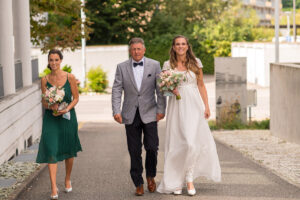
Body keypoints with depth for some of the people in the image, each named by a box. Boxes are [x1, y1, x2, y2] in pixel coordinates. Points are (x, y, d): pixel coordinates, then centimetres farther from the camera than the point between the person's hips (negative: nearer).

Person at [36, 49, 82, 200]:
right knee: (51, 150, -10)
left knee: (68, 150, 11)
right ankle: (54, 188, -11)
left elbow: (76, 98, 1)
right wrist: (51, 106, -15)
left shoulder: (69, 77, -4)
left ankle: (67, 179, 34)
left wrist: (67, 109, -15)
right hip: (50, 118, 0)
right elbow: (44, 101, 6)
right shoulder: (45, 80, 1)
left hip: (67, 117, 0)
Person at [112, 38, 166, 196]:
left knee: (152, 147, -7)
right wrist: (116, 111, -10)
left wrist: (161, 109, -5)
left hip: (149, 113, -1)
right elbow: (116, 90, 1)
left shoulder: (154, 65, 4)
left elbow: (160, 89, 3)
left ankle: (150, 176, 19)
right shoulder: (122, 67, 5)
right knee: (134, 152, 4)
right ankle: (138, 184, 14)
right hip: (130, 115, 1)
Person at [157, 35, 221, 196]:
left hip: (193, 106, 0)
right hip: (176, 106, 0)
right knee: (177, 143, -2)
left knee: (193, 142, -11)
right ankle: (176, 182, 7)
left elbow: (201, 86, 9)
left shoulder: (195, 63, 6)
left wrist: (206, 106, 3)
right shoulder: (168, 65, 6)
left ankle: (189, 178, 0)